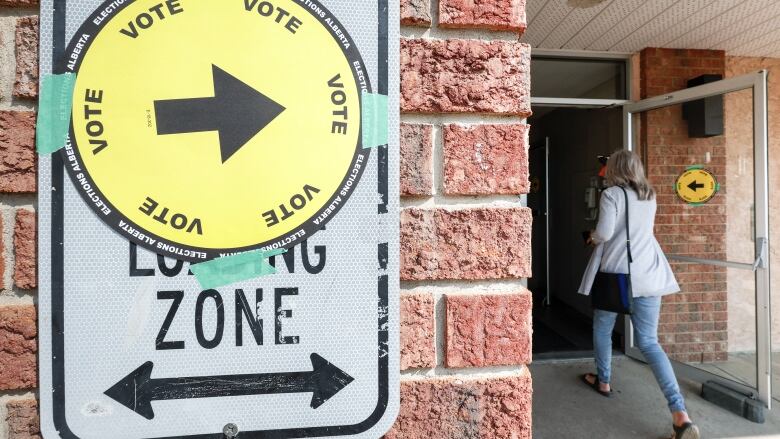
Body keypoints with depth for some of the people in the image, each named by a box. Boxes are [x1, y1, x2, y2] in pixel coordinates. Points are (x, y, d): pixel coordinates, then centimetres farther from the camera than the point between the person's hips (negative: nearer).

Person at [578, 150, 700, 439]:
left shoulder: (612, 194, -8)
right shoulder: (650, 196, 13)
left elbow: (604, 233, -17)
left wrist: (593, 237, 3)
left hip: (617, 273, -5)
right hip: (649, 275, 5)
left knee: (602, 329, 19)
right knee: (649, 342, 4)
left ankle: (603, 381, 35)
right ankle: (680, 414, -7)